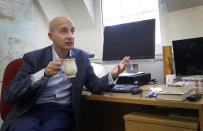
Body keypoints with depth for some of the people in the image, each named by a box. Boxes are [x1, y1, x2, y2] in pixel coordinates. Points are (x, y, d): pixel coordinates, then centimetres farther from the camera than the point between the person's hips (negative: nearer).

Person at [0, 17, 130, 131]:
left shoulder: (82, 56, 7)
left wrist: (112, 75, -14)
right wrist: (43, 74, -24)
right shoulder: (33, 58, -2)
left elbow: (94, 85, 7)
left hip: (63, 112, 2)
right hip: (30, 111, -1)